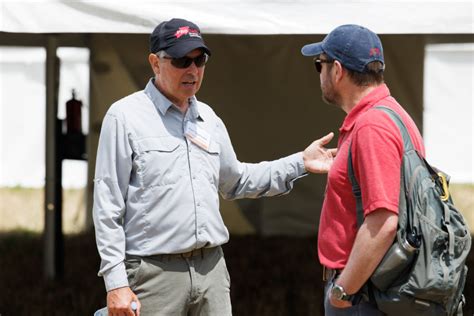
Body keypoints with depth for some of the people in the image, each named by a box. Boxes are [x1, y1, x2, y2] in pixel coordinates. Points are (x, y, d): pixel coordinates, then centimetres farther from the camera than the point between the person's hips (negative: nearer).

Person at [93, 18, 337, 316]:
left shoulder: (208, 118, 14)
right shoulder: (126, 117, -5)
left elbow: (235, 182, 27)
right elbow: (108, 205, -7)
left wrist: (300, 163, 19)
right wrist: (116, 282, -12)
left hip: (211, 267, 6)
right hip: (154, 270, -6)